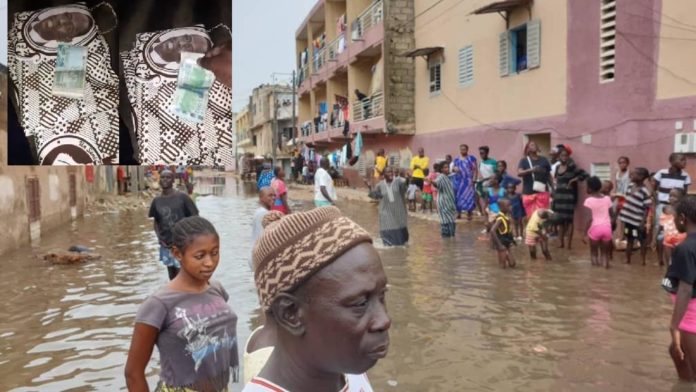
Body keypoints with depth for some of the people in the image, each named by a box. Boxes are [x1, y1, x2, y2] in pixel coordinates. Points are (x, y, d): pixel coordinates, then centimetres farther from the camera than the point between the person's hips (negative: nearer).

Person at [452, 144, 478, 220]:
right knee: (458, 196, 4)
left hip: (468, 181, -4)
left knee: (468, 196, -6)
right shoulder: (456, 159, 12)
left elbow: (475, 170, -4)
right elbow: (453, 168, 17)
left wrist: (473, 180, -14)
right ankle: (458, 213, 14)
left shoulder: (471, 158, -1)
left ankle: (469, 214, 1)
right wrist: (454, 169, -8)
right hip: (458, 181, 4)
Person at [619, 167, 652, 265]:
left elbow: (647, 208, -17)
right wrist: (623, 215, 14)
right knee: (629, 240, 17)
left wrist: (643, 222, -20)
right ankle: (628, 260, 28)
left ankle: (643, 260, 22)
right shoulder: (630, 186, 4)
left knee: (642, 241, 10)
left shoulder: (645, 191, -18)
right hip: (628, 219, 7)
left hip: (638, 222, -7)